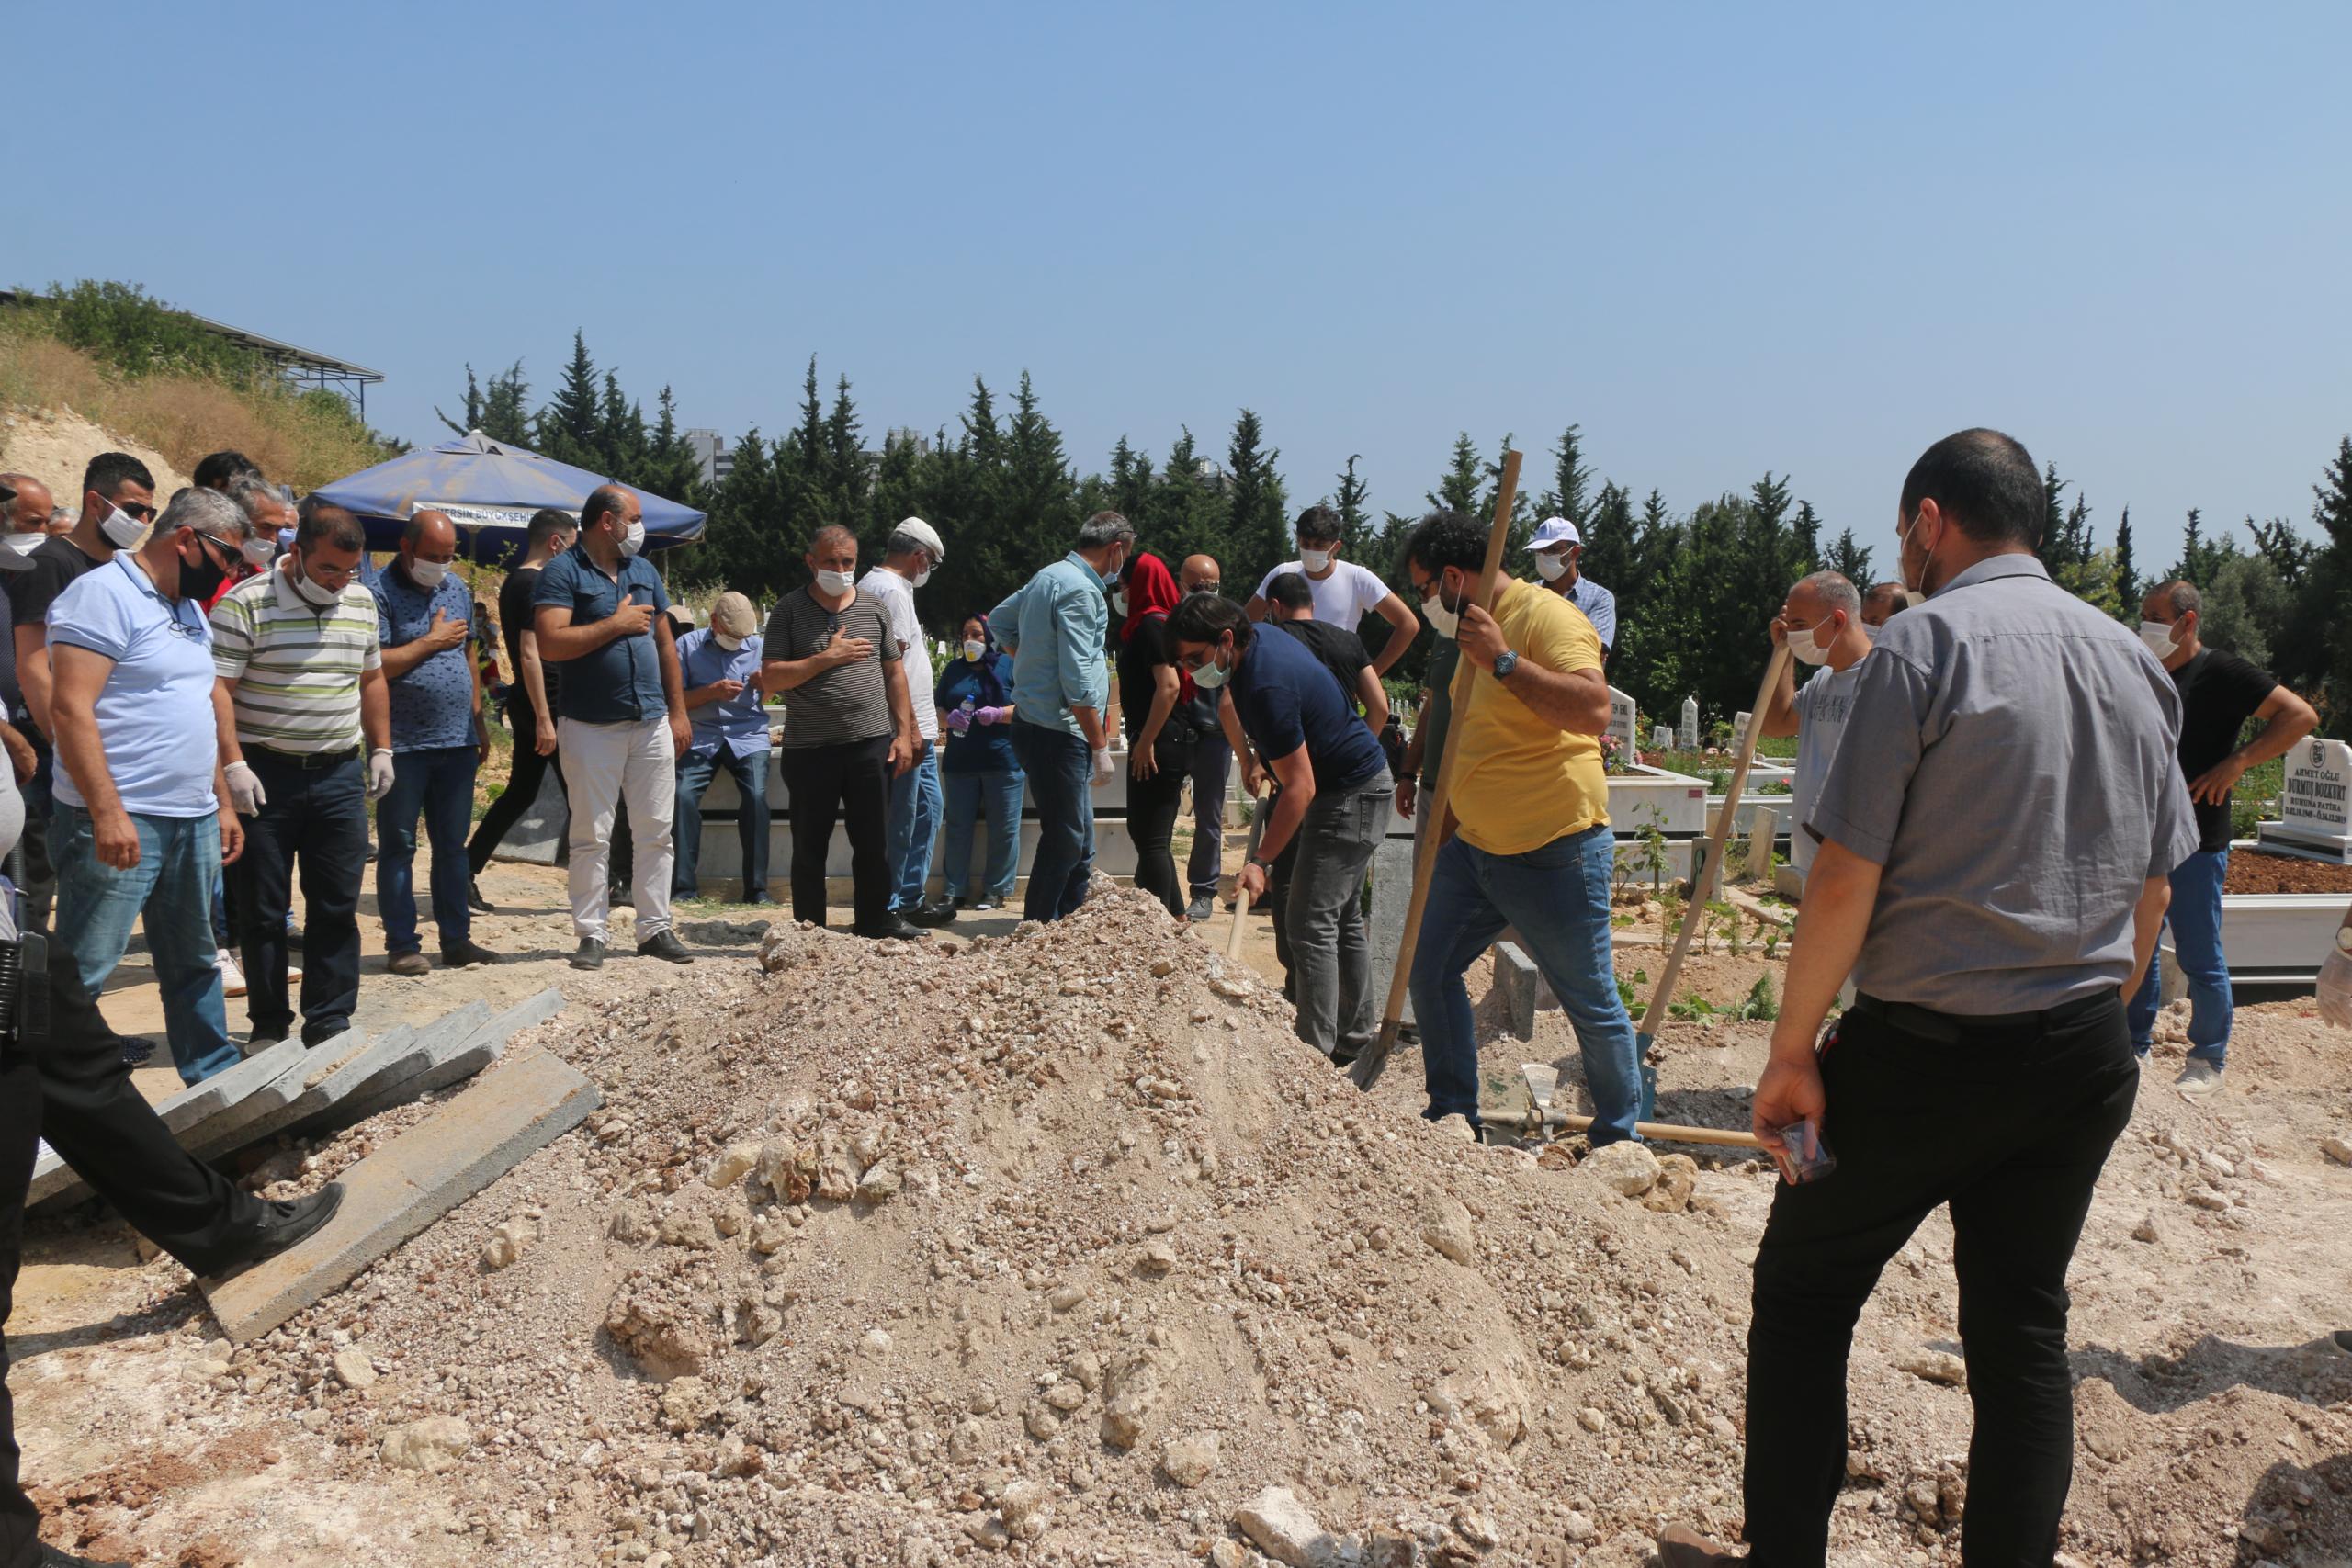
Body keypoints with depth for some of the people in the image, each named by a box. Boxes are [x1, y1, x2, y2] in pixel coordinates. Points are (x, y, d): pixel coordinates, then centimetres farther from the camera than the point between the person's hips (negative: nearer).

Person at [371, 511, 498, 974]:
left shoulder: (458, 588, 12)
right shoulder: (380, 592, -9)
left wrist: (478, 721, 15)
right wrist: (432, 641, -12)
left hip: (457, 742, 6)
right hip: (402, 744, -6)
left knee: (453, 845, 11)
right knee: (398, 846, 3)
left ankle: (456, 939, 18)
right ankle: (401, 945, 9)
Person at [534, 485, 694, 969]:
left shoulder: (644, 570, 14)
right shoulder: (562, 573, -6)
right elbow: (551, 644, -19)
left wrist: (678, 712, 11)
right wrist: (617, 624, -13)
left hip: (651, 724, 5)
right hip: (591, 726, -5)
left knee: (655, 833, 7)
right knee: (592, 837, 1)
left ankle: (655, 928, 15)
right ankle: (592, 934, 9)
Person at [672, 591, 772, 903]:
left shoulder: (759, 646, 12)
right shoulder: (688, 645, 7)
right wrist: (713, 691, -14)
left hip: (749, 736, 0)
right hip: (702, 736, 0)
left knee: (756, 797, -24)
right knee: (684, 796, -23)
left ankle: (757, 889, -17)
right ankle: (684, 887, -15)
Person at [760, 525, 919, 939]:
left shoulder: (874, 608, 10)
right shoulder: (789, 610, 1)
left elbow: (894, 672, 13)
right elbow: (771, 677, -6)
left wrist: (904, 732, 6)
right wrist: (827, 657, -15)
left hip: (872, 744, 2)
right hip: (810, 747, -2)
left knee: (874, 842, 8)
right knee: (810, 846, 6)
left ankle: (874, 923, 21)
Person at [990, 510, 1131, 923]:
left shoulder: (1048, 576, 14)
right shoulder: (1081, 590, -17)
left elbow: (999, 621, 29)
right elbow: (1078, 681, -21)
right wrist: (1100, 745, -16)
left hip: (1037, 728, 10)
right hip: (1059, 735, -10)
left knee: (1078, 844, 16)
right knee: (1063, 845, -3)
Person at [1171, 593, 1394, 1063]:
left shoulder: (1267, 688, -30)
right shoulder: (1258, 637, 0)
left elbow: (1299, 787, -29)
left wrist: (1260, 861, -28)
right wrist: (1252, 757, 18)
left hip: (1349, 795, -11)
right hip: (1354, 782, 11)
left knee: (1311, 924, -11)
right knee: (1343, 917, 16)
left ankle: (1315, 1054, -9)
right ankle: (1355, 1035, 26)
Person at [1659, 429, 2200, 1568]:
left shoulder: (1926, 643, -13)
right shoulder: (2134, 662, 8)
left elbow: (1846, 878, -17)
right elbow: (2155, 887, 13)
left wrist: (1794, 1050, -10)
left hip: (1926, 1047, -6)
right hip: (2084, 1058, 6)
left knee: (1803, 1293, 10)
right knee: (2025, 1325, 16)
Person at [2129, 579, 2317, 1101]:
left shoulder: (2220, 673, -9)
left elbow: (2300, 715, -16)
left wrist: (2236, 763, -21)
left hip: (2195, 846, -7)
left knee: (2200, 959, 1)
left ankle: (2208, 1062, 14)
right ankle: (2137, 1047, 24)